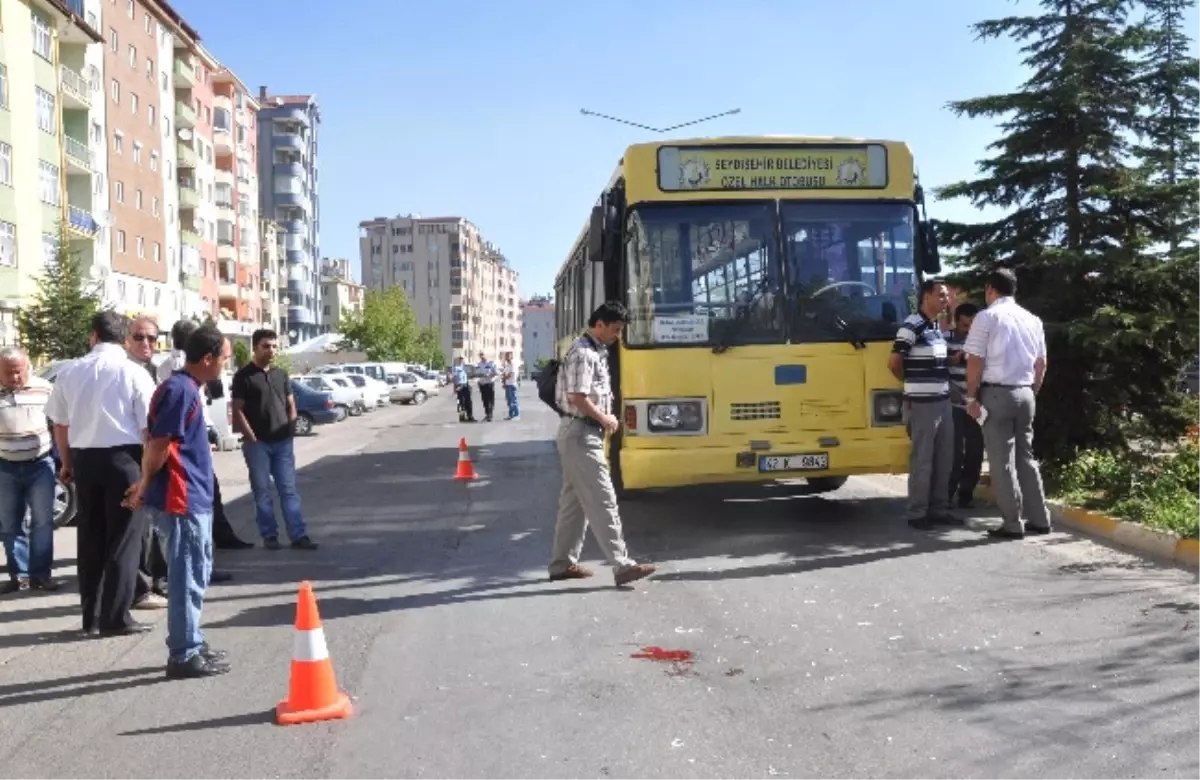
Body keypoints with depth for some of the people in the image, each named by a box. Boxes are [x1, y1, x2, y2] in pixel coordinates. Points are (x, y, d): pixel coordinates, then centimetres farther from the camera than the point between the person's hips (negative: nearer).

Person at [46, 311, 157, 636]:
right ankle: (115, 617, 2)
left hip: (84, 458, 5)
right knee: (124, 538, 2)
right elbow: (149, 426, -9)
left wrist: (67, 462, 27)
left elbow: (59, 423, 15)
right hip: (123, 457, -5)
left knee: (90, 538, 12)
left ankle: (91, 616, 18)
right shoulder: (133, 372, -7)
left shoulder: (70, 372, 7)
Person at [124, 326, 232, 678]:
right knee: (188, 577, -2)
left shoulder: (185, 387, 14)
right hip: (182, 499, -10)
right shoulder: (181, 390, -17)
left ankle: (190, 643, 27)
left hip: (192, 497, 10)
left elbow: (161, 442, 18)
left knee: (195, 573, 18)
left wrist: (144, 485, 18)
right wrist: (144, 487, -5)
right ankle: (184, 656, 5)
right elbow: (158, 446, -19)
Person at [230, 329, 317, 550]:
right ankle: (269, 536, 11)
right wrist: (251, 438, -12)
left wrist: (289, 431, 4)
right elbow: (238, 410, -7)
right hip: (257, 443, -4)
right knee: (262, 491, 3)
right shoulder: (243, 376, -4)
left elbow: (291, 405, 16)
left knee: (289, 490, 2)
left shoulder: (281, 374, 11)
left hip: (282, 442, 4)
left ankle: (298, 535, 2)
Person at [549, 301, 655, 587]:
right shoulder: (584, 354, -16)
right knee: (602, 501, -10)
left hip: (584, 433, 10)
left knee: (574, 501, 13)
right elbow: (578, 398, -23)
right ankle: (622, 566, -9)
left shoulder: (595, 351, 15)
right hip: (581, 434, -10)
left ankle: (563, 563, 20)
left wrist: (604, 419, 4)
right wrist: (606, 419, -11)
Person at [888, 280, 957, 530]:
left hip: (943, 401, 9)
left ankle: (939, 509, 21)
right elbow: (894, 363, -11)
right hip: (923, 403, -9)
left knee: (944, 458, 12)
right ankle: (917, 513, 5)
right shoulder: (912, 326, -12)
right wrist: (914, 384, 4)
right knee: (922, 460, -3)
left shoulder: (937, 327, 16)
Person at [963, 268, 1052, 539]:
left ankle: (1012, 524, 0)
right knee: (1026, 457, 15)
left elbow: (975, 361, -11)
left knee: (1002, 461, -1)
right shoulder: (1032, 319, 12)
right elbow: (1040, 364, 15)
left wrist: (971, 397, -6)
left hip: (997, 393, -6)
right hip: (1025, 393, 6)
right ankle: (1039, 519, 16)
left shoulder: (987, 317, -6)